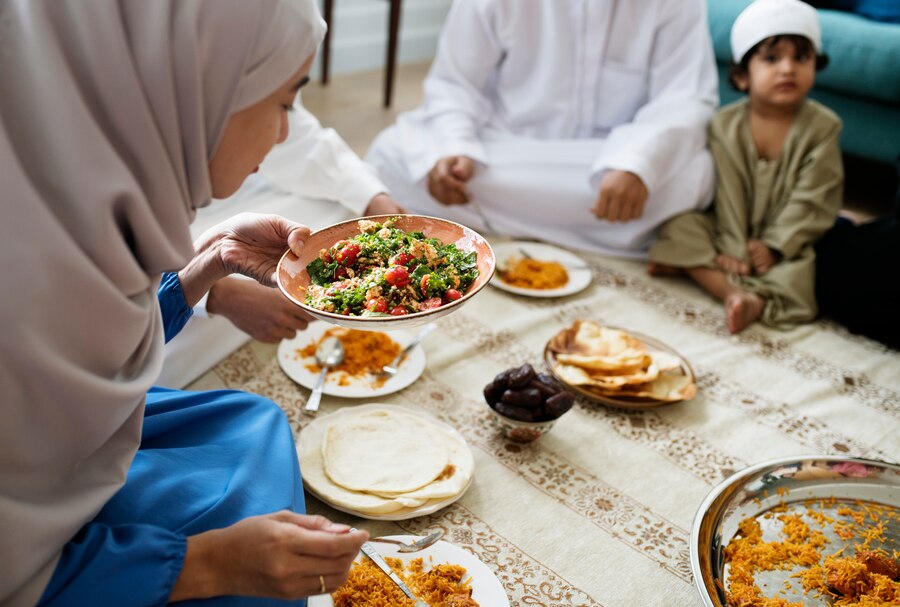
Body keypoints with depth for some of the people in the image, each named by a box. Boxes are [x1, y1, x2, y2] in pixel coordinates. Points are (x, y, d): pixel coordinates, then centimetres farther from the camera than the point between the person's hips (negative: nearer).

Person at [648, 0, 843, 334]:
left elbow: (810, 199, -12)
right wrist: (732, 249, -19)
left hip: (785, 237, -2)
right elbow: (728, 194, -11)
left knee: (800, 267, -29)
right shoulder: (725, 125, -7)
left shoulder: (822, 126, -9)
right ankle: (735, 293, -35)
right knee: (680, 225, -20)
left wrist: (775, 246, -19)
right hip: (734, 234, 2)